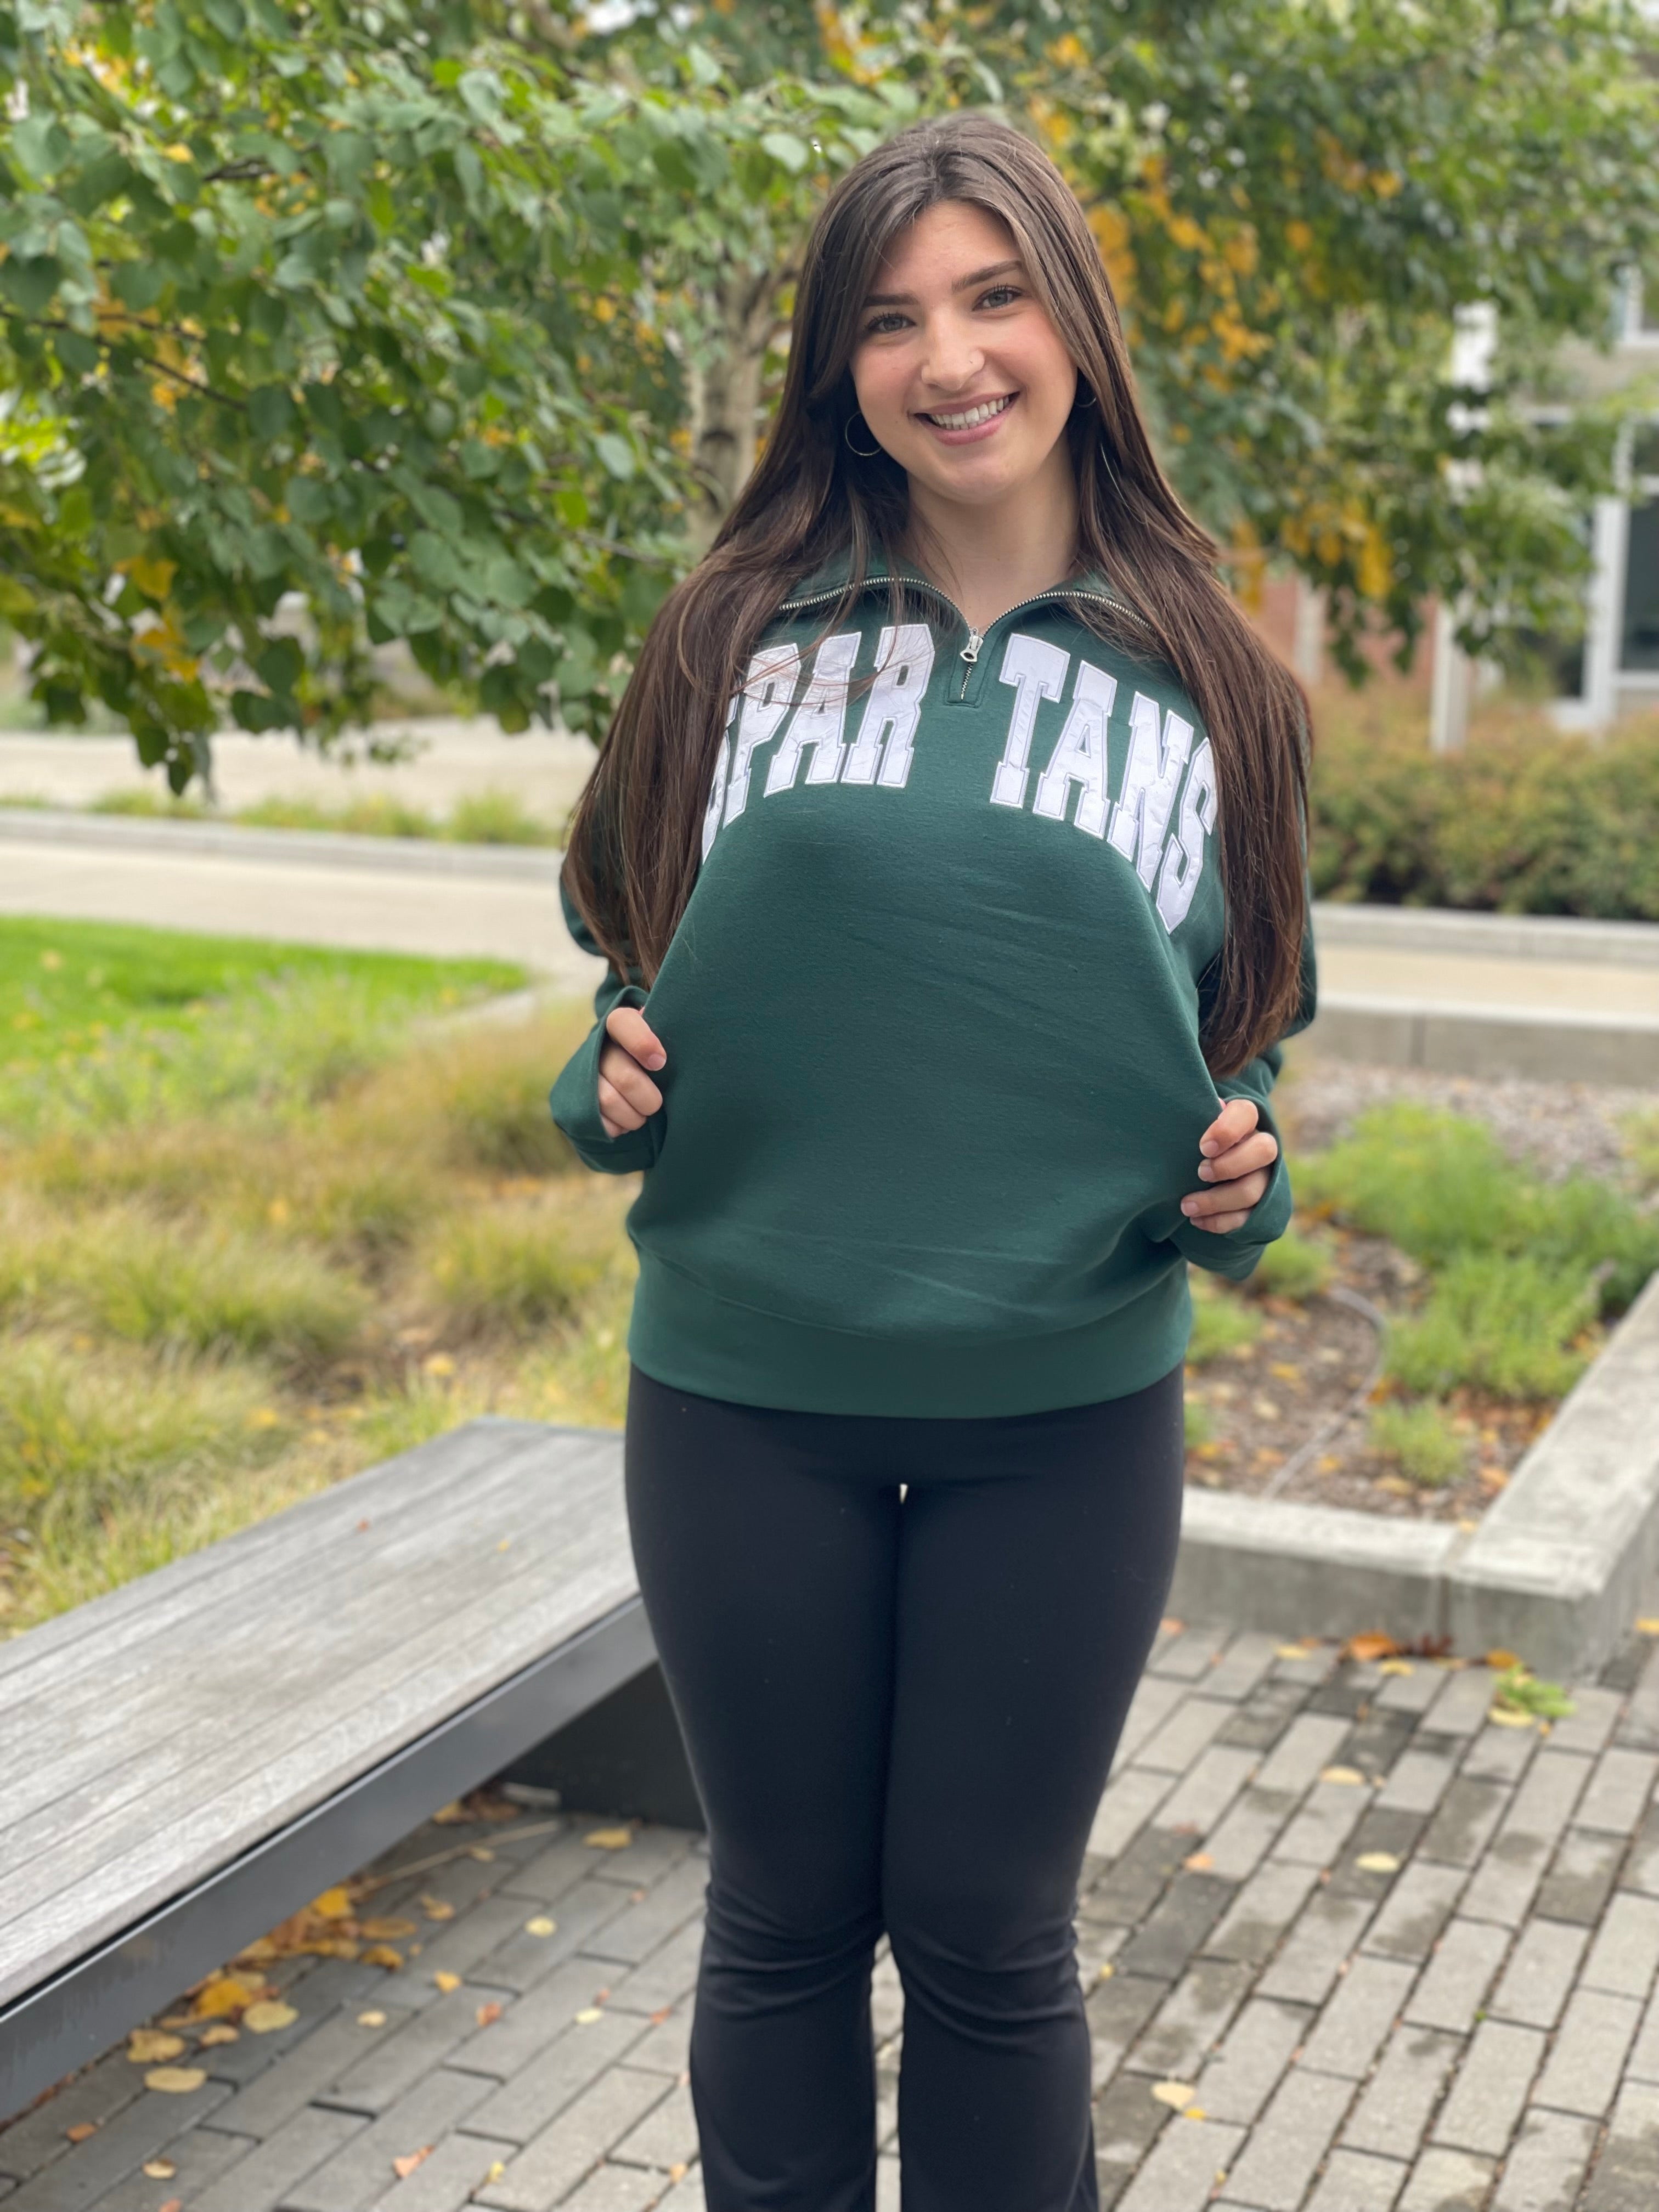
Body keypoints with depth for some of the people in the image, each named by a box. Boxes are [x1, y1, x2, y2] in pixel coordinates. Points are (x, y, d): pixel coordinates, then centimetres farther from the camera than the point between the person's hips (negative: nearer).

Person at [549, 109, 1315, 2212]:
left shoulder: (1197, 683, 4)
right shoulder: (736, 641, 3)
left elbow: (1235, 1042, 12)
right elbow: (637, 966, 13)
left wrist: (1236, 1184, -8)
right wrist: (617, 1084, -8)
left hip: (1063, 1415, 0)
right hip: (745, 1396, 1)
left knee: (988, 1935, 11)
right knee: (785, 1917, 14)